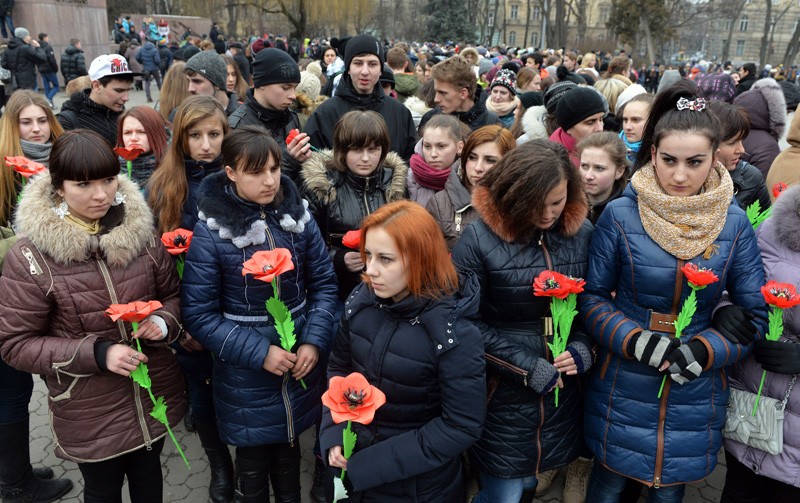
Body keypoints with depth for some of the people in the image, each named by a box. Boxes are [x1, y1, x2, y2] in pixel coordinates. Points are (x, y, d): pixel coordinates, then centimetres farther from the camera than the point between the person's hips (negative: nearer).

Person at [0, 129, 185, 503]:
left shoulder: (140, 232, -5)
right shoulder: (30, 257, -15)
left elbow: (172, 293, 7)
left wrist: (163, 321, -16)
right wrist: (97, 354, -23)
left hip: (157, 397, 3)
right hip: (90, 415, -3)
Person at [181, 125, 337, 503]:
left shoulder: (297, 216, -6)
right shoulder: (210, 232, -16)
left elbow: (324, 283, 1)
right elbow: (200, 314, -13)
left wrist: (315, 341, -11)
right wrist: (259, 353, -19)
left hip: (300, 368, 3)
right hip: (245, 377, -3)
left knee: (290, 453, 25)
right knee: (253, 465, 18)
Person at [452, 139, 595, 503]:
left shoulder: (582, 233, -3)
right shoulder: (480, 237, -16)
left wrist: (583, 348, -10)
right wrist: (528, 368, -16)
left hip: (564, 392, 4)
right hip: (503, 395, -4)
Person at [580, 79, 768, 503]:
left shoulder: (734, 223, -6)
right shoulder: (620, 215, -12)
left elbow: (754, 312, 0)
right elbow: (592, 296, -5)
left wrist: (703, 351, -16)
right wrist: (635, 340, -21)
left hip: (694, 397, 2)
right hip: (623, 392, -1)